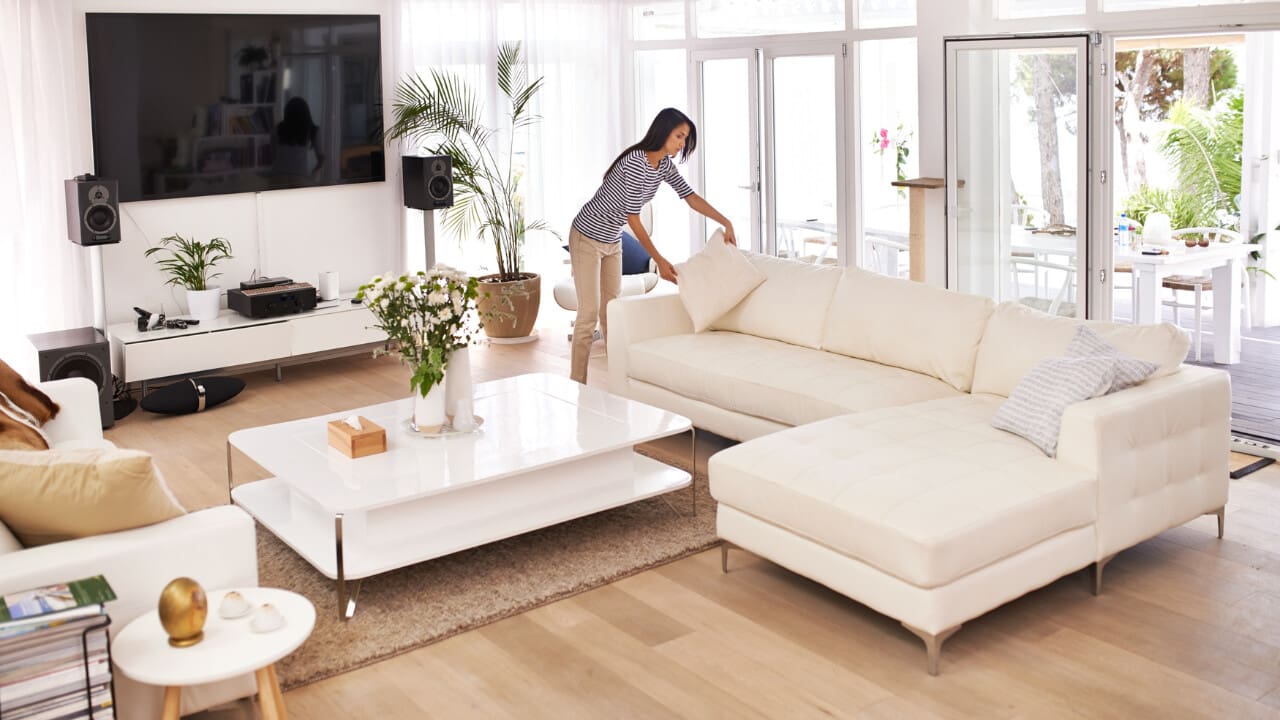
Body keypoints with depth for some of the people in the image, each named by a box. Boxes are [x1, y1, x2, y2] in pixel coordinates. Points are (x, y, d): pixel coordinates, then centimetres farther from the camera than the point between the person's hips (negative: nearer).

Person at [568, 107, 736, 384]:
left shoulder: (664, 164, -2)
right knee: (589, 312, -9)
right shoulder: (635, 163, -28)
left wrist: (726, 222, -15)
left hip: (612, 241, 9)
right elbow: (633, 218, -27)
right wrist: (659, 261, -25)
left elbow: (690, 196, -1)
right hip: (588, 238, -9)